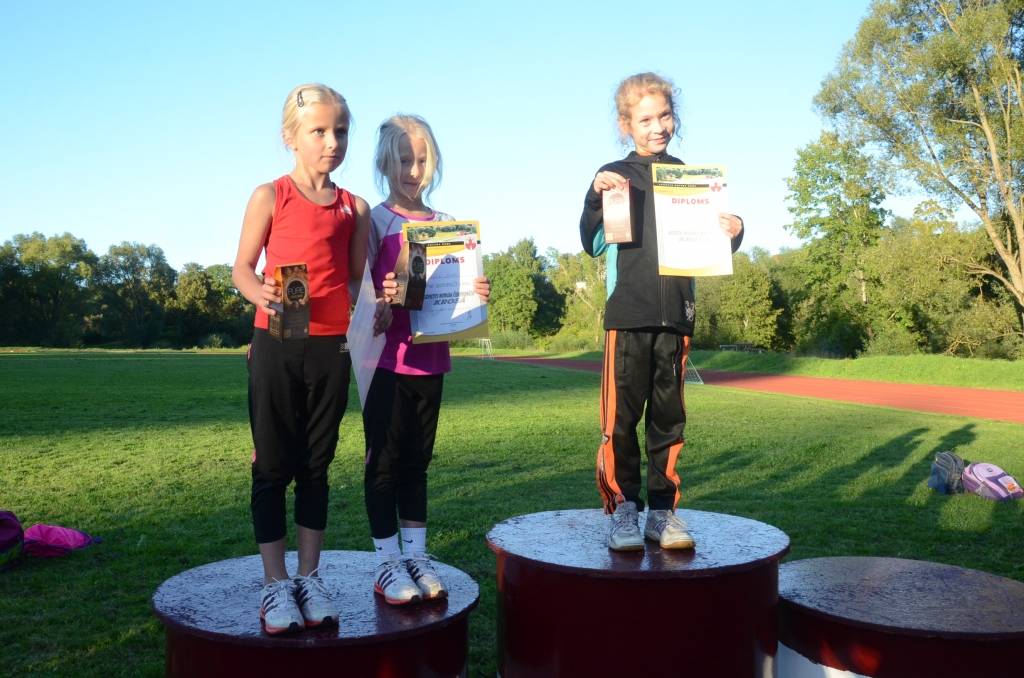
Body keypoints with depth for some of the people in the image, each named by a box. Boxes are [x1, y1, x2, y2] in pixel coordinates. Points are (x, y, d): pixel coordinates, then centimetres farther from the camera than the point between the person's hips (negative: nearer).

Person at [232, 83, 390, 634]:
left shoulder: (354, 209, 8)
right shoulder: (270, 197, 0)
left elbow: (356, 278, 11)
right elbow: (241, 267, 0)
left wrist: (376, 305, -10)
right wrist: (260, 293, -22)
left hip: (331, 347, 3)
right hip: (275, 345, -2)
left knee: (315, 466, 10)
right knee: (272, 467, 3)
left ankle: (309, 577, 20)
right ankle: (275, 584, 14)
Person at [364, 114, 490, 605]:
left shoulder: (446, 224, 10)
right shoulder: (375, 220, -3)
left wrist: (478, 294, -6)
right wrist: (382, 300, -28)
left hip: (430, 358, 4)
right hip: (386, 357, -4)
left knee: (417, 460, 12)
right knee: (385, 461, 2)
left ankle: (416, 555, 22)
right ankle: (387, 563, 12)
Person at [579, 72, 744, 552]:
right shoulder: (614, 176, 3)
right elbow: (593, 246, -1)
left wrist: (732, 232, -8)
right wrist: (595, 197, -16)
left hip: (677, 315, 3)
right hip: (628, 314, -3)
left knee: (668, 417, 8)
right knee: (622, 416, -3)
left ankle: (663, 510, 17)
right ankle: (622, 509, 8)